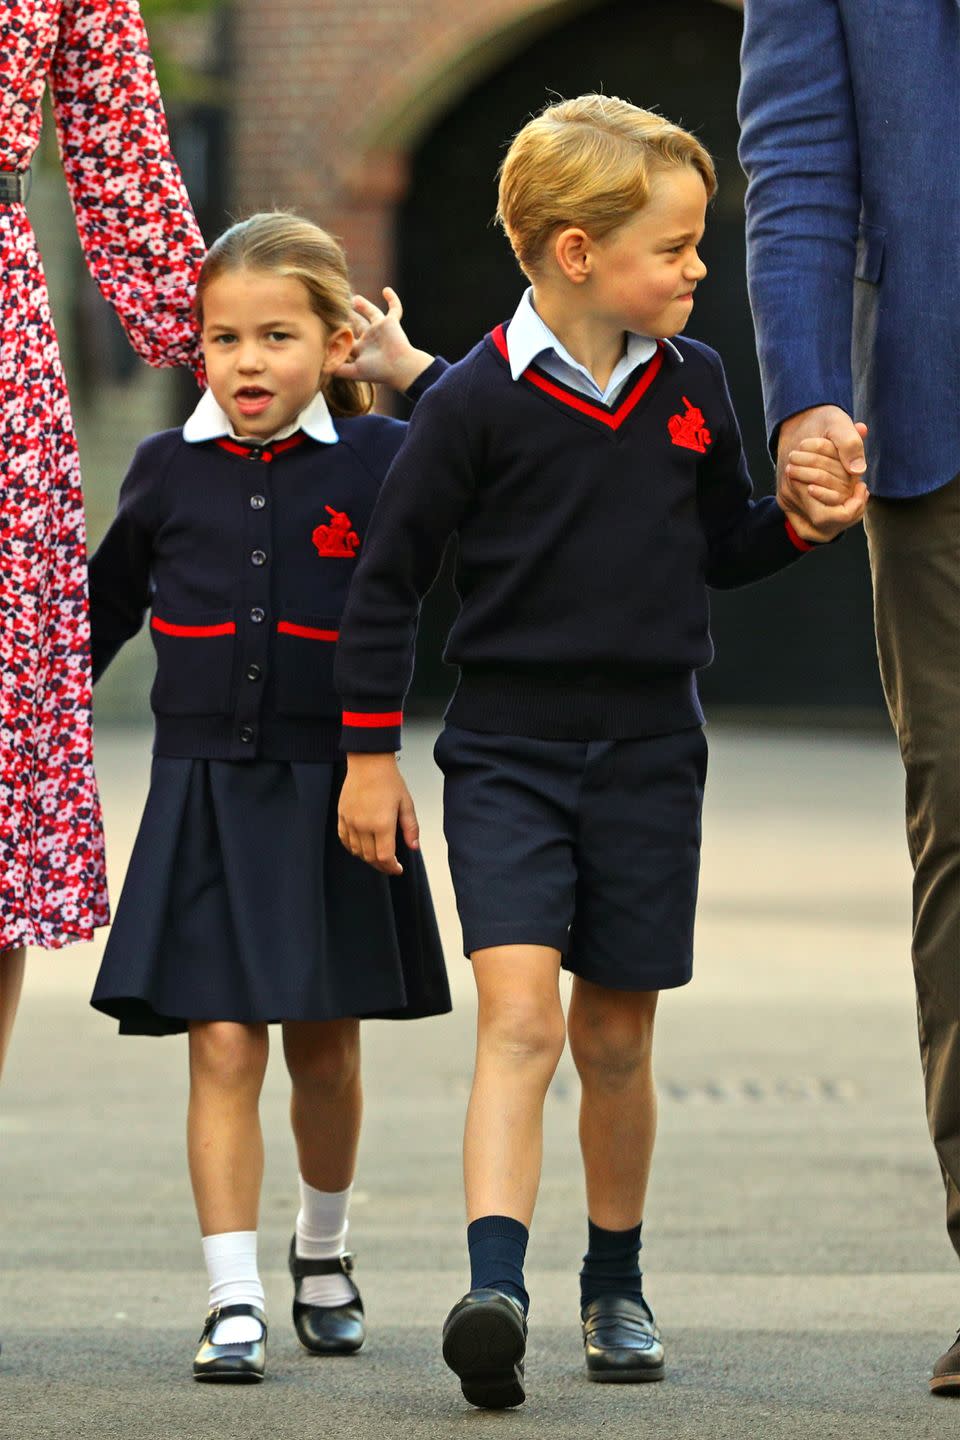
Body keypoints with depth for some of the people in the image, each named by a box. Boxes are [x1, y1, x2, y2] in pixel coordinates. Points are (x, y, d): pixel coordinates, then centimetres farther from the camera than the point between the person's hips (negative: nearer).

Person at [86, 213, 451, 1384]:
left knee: (324, 1051, 11)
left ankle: (322, 1245, 36)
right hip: (203, 793, 0)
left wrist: (415, 369, -3)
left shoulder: (378, 460, -2)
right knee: (223, 1048, -6)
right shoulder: (167, 471, 3)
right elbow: (104, 609, 17)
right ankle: (232, 1300, -5)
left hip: (330, 794, 0)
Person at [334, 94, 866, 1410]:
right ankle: (494, 1289, -28)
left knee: (616, 1039, 11)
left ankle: (616, 1285, 26)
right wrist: (370, 751, -1)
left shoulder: (692, 384, 5)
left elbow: (722, 545, 18)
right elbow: (390, 574, -2)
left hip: (649, 751, 4)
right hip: (507, 750, -4)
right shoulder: (479, 399, -9)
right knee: (520, 1015, -19)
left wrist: (806, 522, -4)